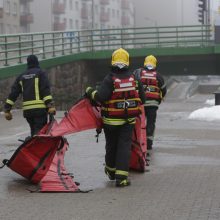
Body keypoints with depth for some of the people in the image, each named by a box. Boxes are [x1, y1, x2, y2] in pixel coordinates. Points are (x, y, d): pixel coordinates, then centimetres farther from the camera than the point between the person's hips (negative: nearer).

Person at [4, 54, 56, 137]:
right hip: (40, 109, -5)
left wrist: (7, 109, 13)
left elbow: (13, 93, 13)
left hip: (27, 110, 5)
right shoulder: (40, 73, 4)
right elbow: (46, 90, -10)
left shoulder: (21, 76, 18)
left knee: (34, 130, 19)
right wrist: (50, 105, -15)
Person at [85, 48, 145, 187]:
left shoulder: (109, 80, -14)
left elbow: (100, 97, -24)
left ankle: (111, 170, 35)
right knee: (124, 146, 1)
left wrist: (90, 92, -6)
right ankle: (121, 177, -7)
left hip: (111, 121, -1)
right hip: (129, 120, 1)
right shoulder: (134, 79, -2)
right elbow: (142, 99, 5)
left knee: (111, 145, 16)